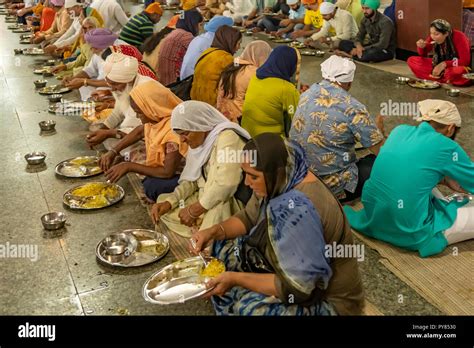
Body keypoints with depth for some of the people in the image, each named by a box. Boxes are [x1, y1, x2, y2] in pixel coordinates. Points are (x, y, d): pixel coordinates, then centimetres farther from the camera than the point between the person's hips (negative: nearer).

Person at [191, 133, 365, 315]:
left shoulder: (299, 208, -35)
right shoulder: (281, 182, -8)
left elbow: (296, 287, -31)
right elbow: (249, 217, 8)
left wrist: (236, 278, -25)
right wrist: (213, 232, -8)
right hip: (292, 268, 9)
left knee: (249, 307, -30)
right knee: (224, 249, 5)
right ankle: (230, 307, 23)